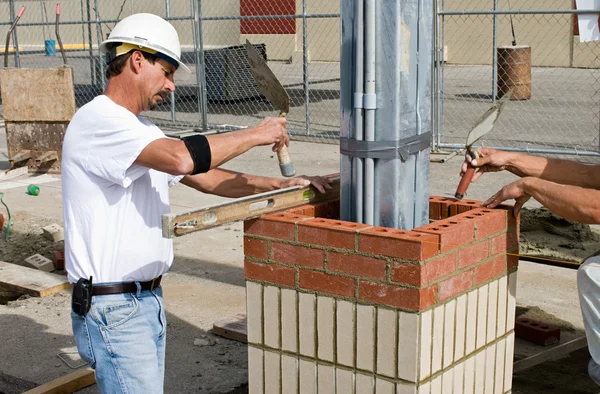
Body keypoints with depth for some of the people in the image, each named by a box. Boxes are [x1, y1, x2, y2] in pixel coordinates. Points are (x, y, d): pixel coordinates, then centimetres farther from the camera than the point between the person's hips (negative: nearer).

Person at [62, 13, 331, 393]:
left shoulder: (141, 129, 15)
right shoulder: (98, 120, -17)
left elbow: (205, 177, 16)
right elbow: (181, 158, -32)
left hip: (148, 298, 10)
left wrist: (281, 185, 7)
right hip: (112, 307, -10)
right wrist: (256, 135, -19)